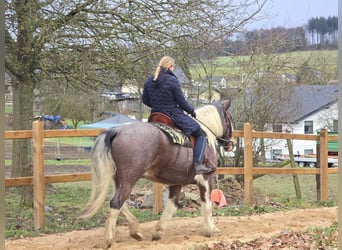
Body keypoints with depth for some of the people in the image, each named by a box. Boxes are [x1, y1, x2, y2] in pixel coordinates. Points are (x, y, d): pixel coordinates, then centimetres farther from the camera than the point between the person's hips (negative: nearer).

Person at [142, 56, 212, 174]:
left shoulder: (149, 81, 3)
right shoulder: (172, 80, -16)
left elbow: (145, 100, 11)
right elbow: (181, 101, -13)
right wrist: (191, 110, 5)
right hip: (173, 115, -7)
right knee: (201, 135, 4)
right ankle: (198, 164, -8)